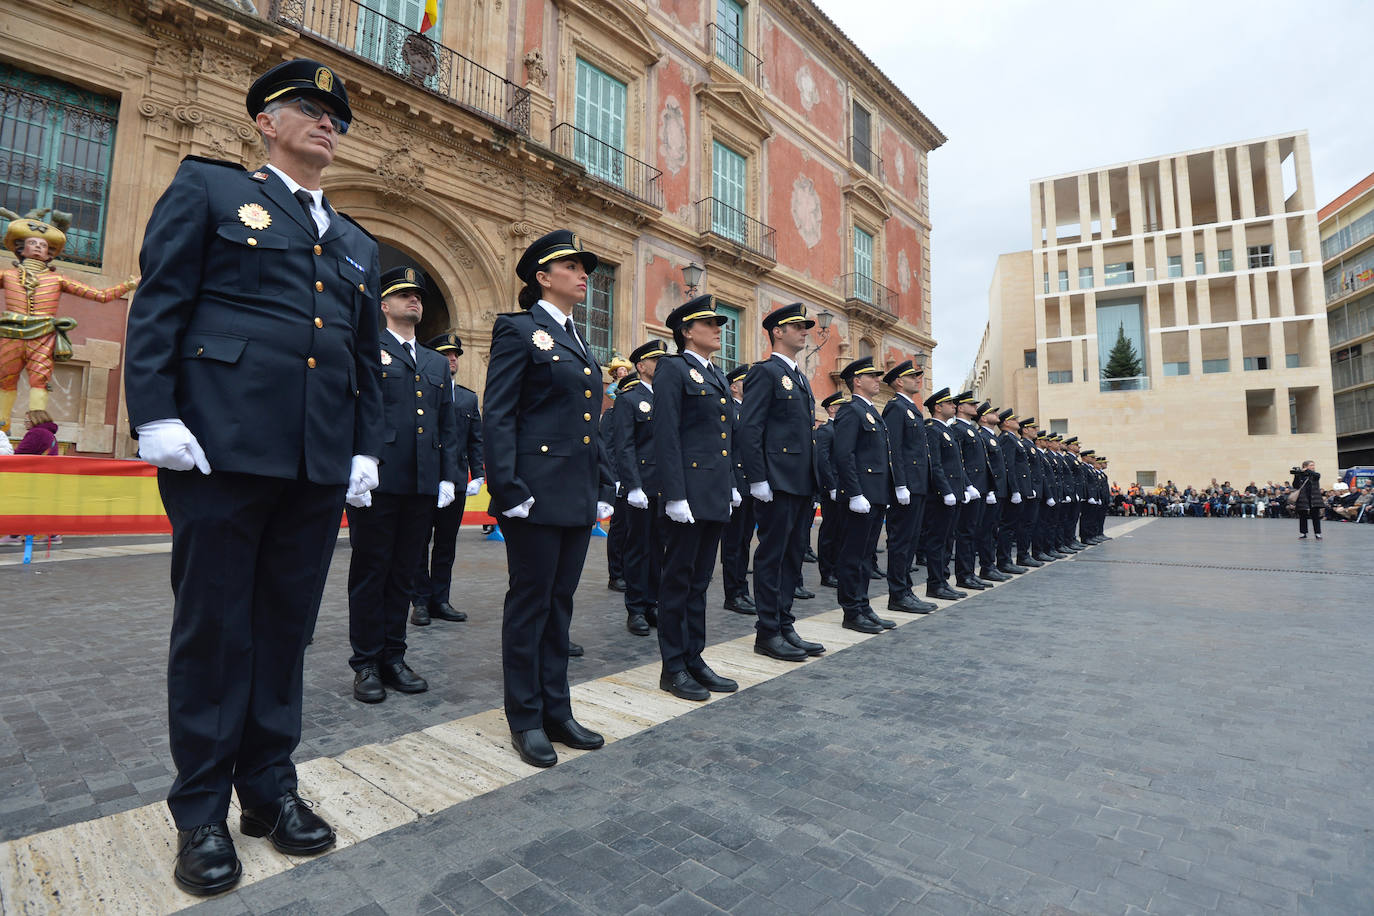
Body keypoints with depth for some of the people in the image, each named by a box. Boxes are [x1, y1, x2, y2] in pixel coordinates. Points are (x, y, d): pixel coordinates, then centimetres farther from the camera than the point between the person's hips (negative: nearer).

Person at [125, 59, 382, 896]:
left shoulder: (358, 245, 21)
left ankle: (270, 784, 25)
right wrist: (156, 415, -11)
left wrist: (366, 448, 9)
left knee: (286, 628, 10)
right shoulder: (209, 189, 10)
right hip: (222, 447, -4)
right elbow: (157, 306, 0)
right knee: (213, 627, 4)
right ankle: (202, 810, 20)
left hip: (319, 463, 4)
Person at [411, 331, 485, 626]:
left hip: (456, 480, 4)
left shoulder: (469, 398, 14)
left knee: (447, 544, 10)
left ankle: (440, 599, 20)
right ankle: (421, 601, 16)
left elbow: (476, 441, 13)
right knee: (419, 543, 5)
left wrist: (477, 476, 4)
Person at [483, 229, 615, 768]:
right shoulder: (518, 330, -3)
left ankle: (557, 712, 25)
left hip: (578, 495, 8)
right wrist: (509, 491, -17)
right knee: (529, 602, 3)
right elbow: (498, 415, -10)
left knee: (559, 602, 13)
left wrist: (603, 490, 13)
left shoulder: (577, 339, 19)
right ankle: (526, 720, 19)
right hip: (537, 491, -7)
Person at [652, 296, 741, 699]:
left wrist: (733, 484, 15)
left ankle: (694, 659, 24)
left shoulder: (719, 375, 19)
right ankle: (673, 668, 14)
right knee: (679, 579, 2)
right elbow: (666, 436, -13)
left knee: (699, 579, 13)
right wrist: (675, 495, -19)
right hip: (689, 491, -8)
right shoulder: (673, 369, -5)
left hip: (717, 493, 8)